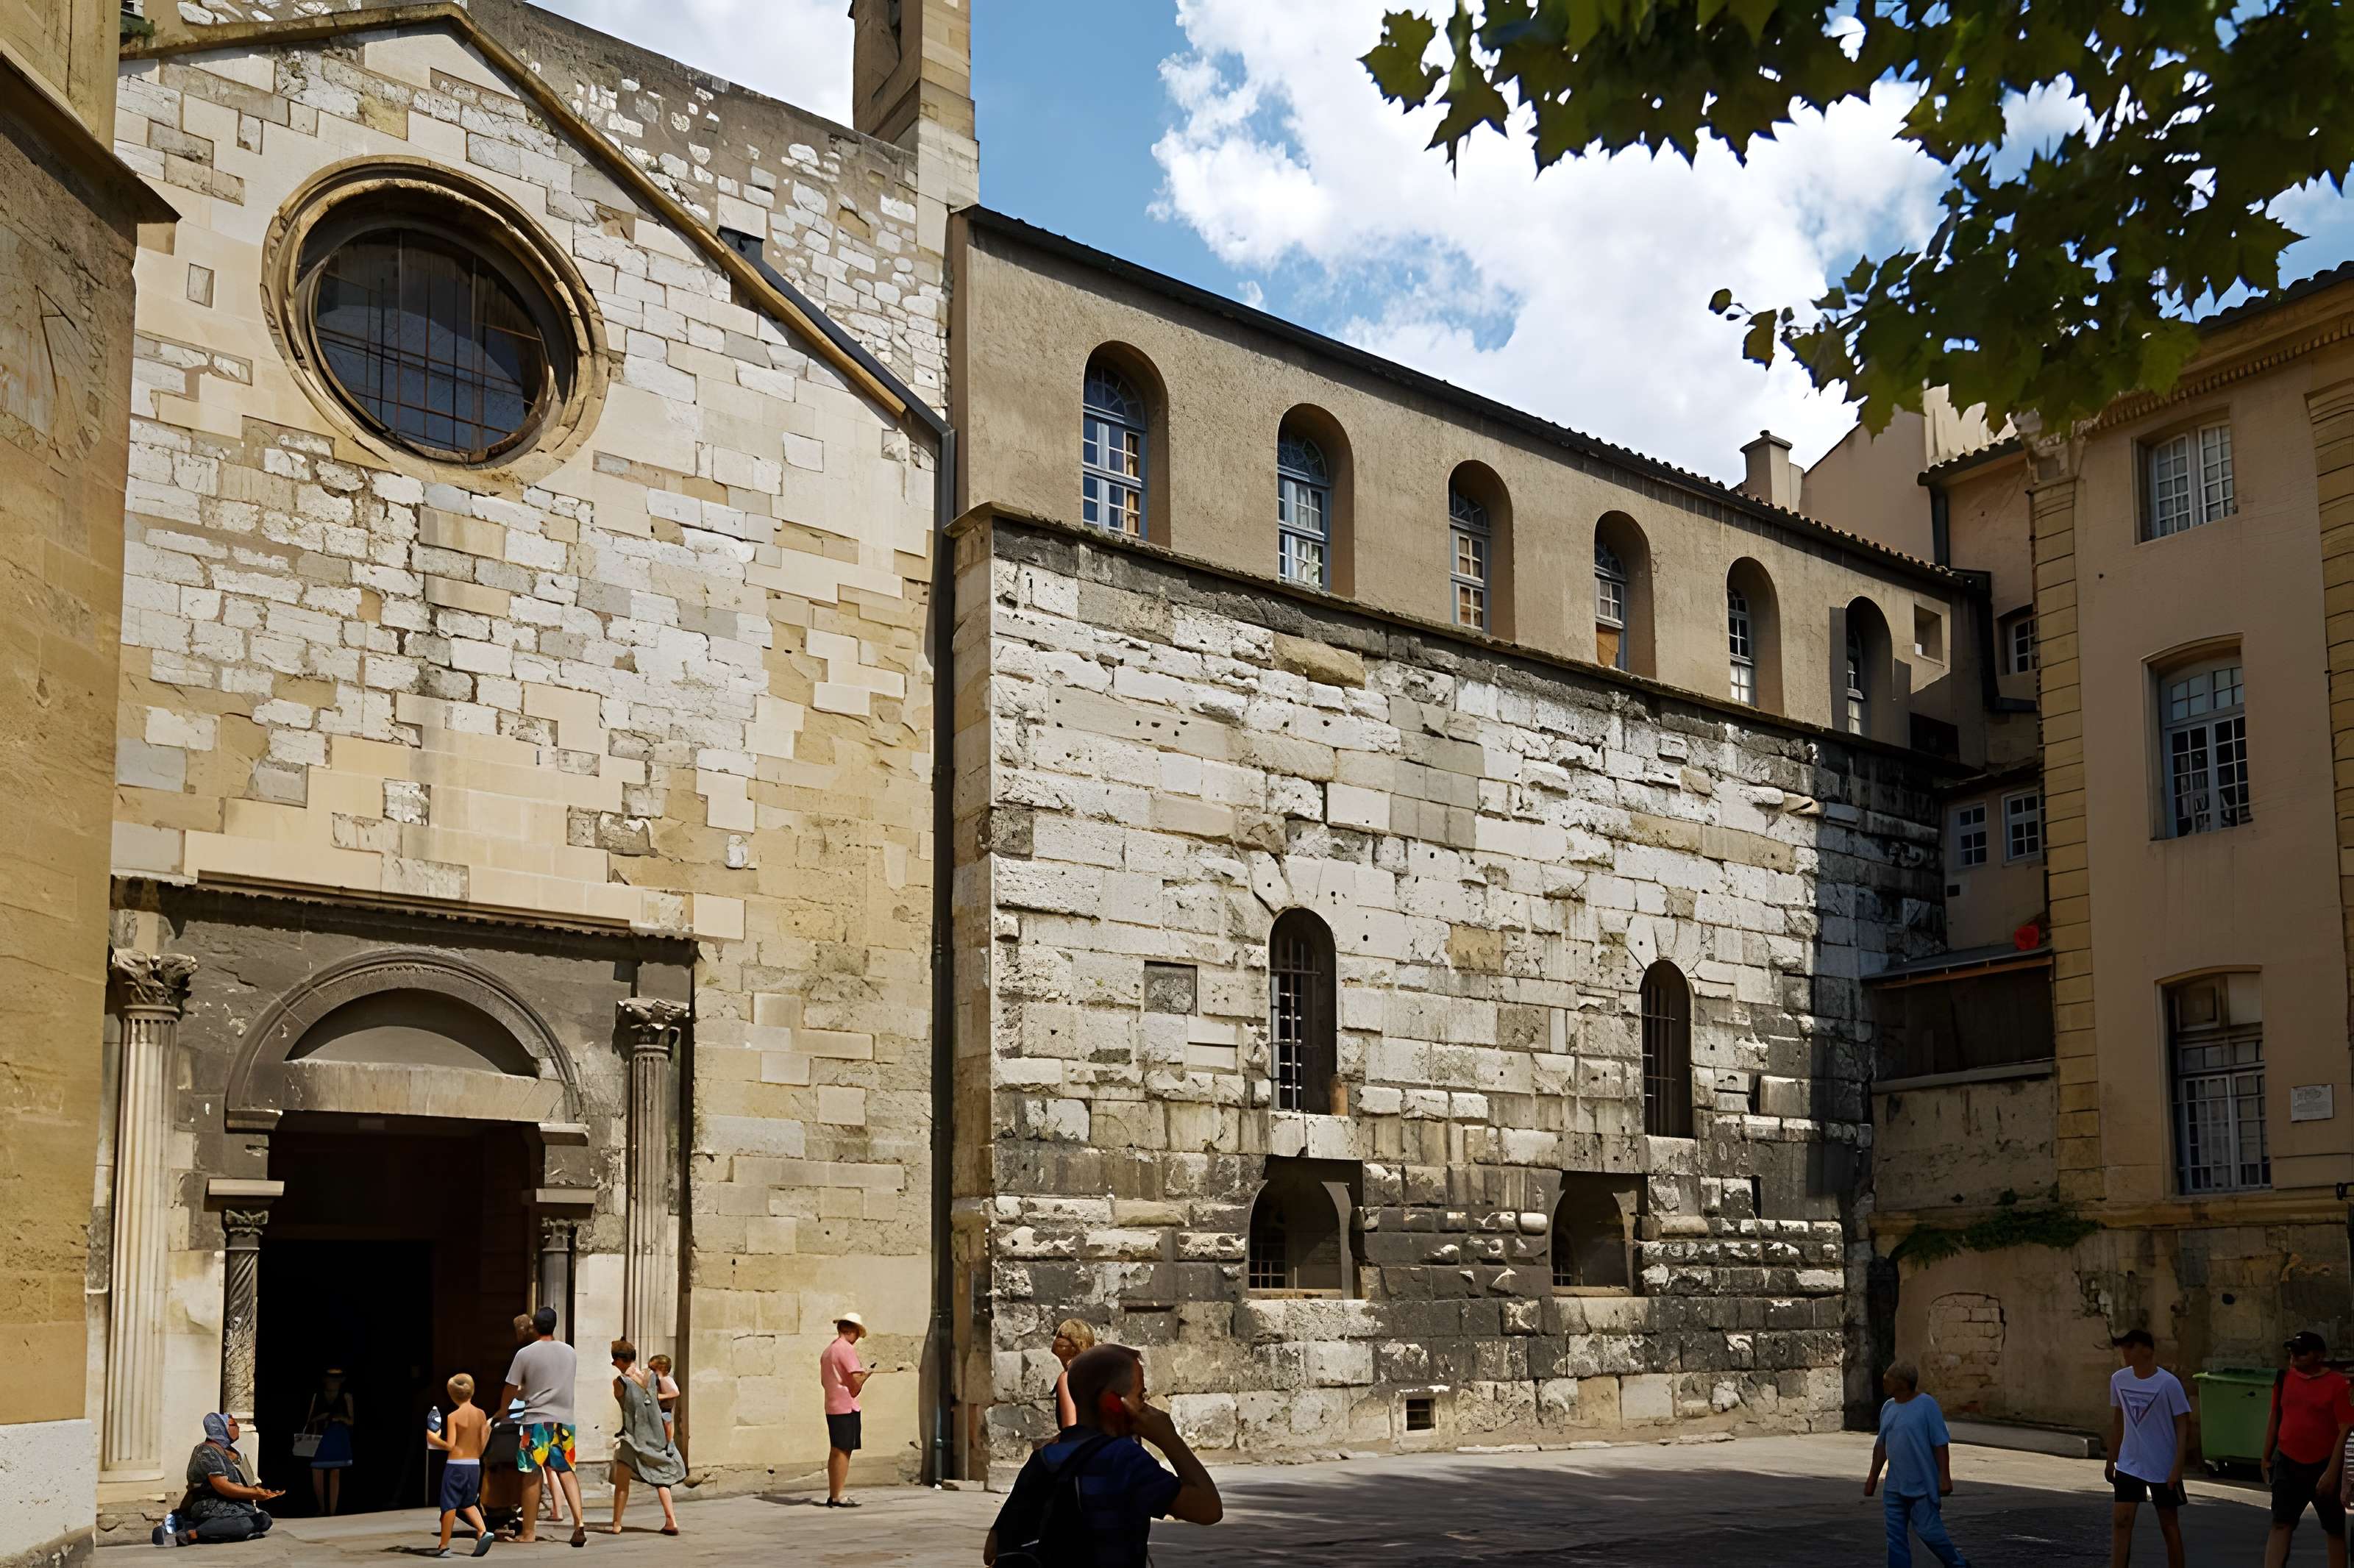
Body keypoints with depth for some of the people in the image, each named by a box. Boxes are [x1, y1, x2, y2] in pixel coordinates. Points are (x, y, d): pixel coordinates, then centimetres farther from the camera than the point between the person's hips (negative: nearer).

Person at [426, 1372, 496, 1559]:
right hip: (474, 1465, 5)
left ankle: (444, 1546, 9)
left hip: (456, 1465, -5)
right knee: (468, 1503, 19)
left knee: (449, 1505, 5)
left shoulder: (453, 1416, -11)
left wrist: (434, 1439, -2)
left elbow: (450, 1445, -14)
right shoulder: (481, 1415, 3)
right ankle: (483, 1531, -3)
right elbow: (482, 1447, 4)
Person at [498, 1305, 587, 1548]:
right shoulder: (569, 1352, 7)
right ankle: (579, 1523, -7)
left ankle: (529, 1532, 10)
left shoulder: (525, 1354, -6)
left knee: (533, 1476, 4)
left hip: (536, 1421, -3)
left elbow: (510, 1390, -1)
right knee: (566, 1471, 9)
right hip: (564, 1420, 3)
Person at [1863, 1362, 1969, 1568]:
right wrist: (1873, 1477, 15)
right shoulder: (1888, 1408, 8)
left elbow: (1941, 1444, -12)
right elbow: (1881, 1445, 15)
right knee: (1896, 1534, 4)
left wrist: (1945, 1477, -17)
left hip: (1923, 1485, -6)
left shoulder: (1927, 1405, -11)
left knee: (1928, 1530, -1)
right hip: (1896, 1486, 6)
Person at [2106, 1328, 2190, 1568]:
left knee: (2169, 1524, 8)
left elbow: (2182, 1426, -11)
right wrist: (2111, 1460, 14)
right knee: (2120, 1521, -6)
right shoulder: (2118, 1379, 1)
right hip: (2129, 1465, 4)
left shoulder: (2168, 1383, -13)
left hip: (2163, 1468, -4)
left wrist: (2177, 1468, -16)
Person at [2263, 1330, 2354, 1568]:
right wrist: (2266, 1457, 14)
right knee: (2281, 1525, -6)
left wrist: (2332, 1472, -17)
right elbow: (2274, 1417, 13)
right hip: (2287, 1463, 3)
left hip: (2323, 1466, -3)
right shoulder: (2284, 1379, 2)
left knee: (2334, 1529, 12)